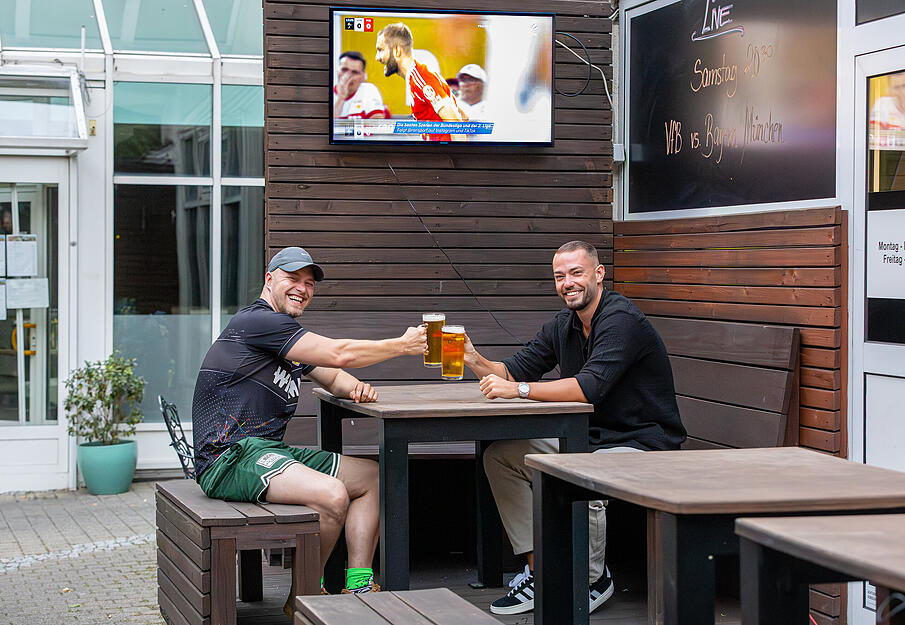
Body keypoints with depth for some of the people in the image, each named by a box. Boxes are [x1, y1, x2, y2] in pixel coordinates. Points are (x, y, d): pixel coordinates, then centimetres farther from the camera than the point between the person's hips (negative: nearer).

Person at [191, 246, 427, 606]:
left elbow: (332, 377, 29)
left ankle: (358, 586, 3)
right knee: (332, 494, -31)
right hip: (231, 456, -11)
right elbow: (338, 353, -15)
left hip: (270, 450, 11)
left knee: (371, 476, 10)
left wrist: (355, 387, 3)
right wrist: (404, 345, -4)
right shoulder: (257, 321, -11)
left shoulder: (286, 334, 22)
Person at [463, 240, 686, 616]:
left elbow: (590, 386, -31)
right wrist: (476, 362, -14)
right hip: (589, 438, 9)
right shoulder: (562, 326, 8)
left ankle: (594, 579, -8)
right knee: (500, 456, 0)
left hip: (643, 444, -9)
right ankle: (539, 573, 1)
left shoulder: (622, 321, -19)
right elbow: (516, 371, 7)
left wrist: (518, 390, -32)